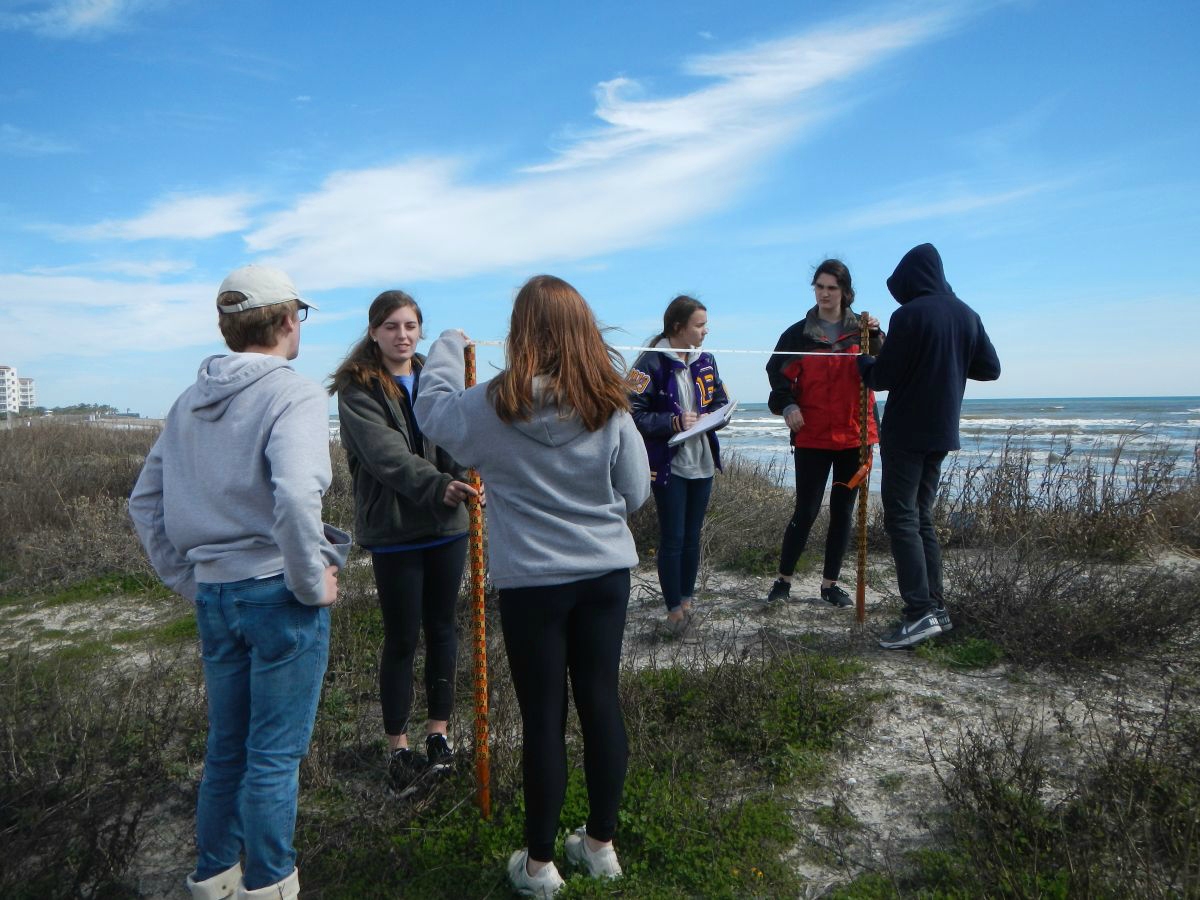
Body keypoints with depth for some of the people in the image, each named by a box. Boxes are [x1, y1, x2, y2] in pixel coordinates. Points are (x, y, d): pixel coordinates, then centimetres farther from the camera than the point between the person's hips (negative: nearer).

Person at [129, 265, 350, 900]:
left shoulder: (189, 402, 10)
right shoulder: (294, 393, -13)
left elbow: (144, 502, 14)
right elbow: (296, 494, -30)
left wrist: (187, 580, 16)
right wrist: (314, 582, -18)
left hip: (213, 596, 7)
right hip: (278, 593, -7)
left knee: (226, 747, 21)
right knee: (274, 755, 7)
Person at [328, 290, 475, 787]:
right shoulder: (357, 389, -5)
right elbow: (386, 453, -20)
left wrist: (464, 478, -26)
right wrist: (437, 486, -35)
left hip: (446, 525, 4)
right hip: (394, 529, -4)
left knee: (442, 628, 14)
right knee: (402, 638, 5)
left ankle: (439, 730, 29)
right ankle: (397, 744, 22)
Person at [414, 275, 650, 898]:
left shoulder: (494, 407, -13)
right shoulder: (609, 406, -8)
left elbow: (432, 410, 7)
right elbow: (635, 492, -1)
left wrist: (447, 347, 22)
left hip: (531, 581, -2)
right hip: (606, 572, 3)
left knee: (543, 716, 8)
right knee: (601, 701, 14)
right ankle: (601, 844, 31)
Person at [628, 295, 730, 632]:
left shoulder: (706, 360, 7)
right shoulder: (652, 363, -13)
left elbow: (721, 401, 16)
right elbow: (635, 415, -17)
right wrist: (675, 423, -23)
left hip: (702, 463, 6)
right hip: (669, 466, -6)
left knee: (692, 537, 15)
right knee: (672, 539, 0)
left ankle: (687, 599, 28)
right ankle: (674, 608, 11)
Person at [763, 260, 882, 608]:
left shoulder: (861, 330, 4)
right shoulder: (799, 333, 2)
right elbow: (777, 372, 6)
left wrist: (877, 340, -22)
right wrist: (787, 406, -9)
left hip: (854, 436, 2)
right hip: (812, 438, -2)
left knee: (843, 511, 8)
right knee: (806, 511, -2)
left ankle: (830, 583, 19)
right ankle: (783, 579, 12)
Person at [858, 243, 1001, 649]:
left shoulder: (909, 315, -13)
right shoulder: (966, 315, 8)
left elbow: (884, 376, -12)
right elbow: (990, 368, 14)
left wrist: (864, 362, 8)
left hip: (907, 431, -7)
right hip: (943, 432, 8)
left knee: (901, 518, -5)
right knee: (921, 517, 14)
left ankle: (920, 612, -10)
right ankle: (936, 607, 15)